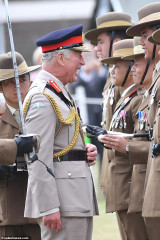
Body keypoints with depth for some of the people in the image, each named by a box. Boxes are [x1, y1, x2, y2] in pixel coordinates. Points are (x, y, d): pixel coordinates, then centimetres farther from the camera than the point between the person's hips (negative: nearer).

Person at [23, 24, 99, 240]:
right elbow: (39, 159, -19)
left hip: (78, 201, 10)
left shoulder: (61, 93, 20)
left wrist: (86, 152, 8)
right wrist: (49, 207, -23)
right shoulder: (42, 98, -13)